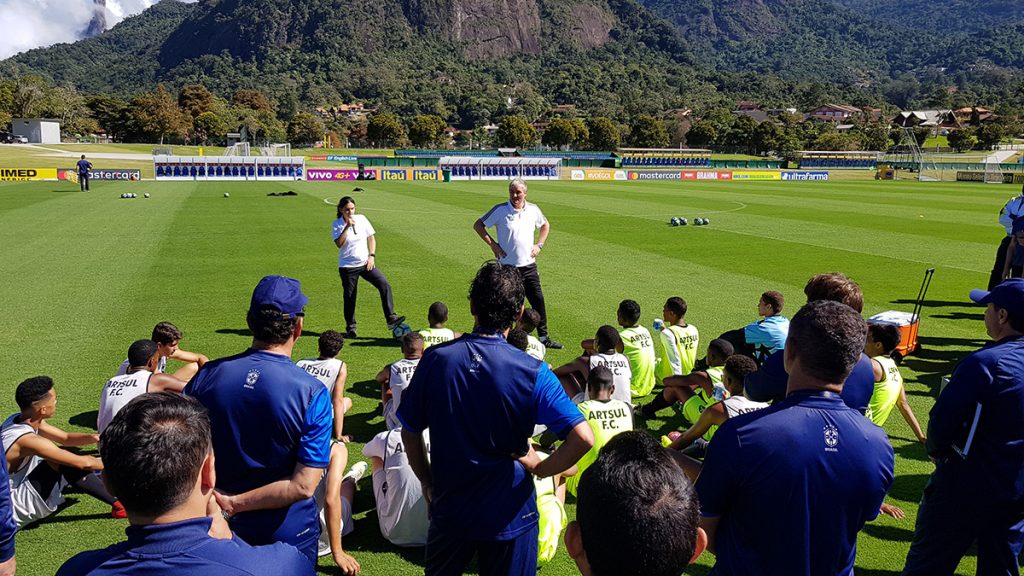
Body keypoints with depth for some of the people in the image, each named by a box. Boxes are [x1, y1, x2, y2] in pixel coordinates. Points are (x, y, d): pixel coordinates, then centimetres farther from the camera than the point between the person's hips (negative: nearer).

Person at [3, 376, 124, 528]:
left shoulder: (18, 419, -4)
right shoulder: (28, 440, -32)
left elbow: (66, 438, 8)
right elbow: (83, 463, -27)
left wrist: (92, 437, -11)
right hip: (12, 511, -10)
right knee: (67, 465, -25)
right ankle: (118, 503, -12)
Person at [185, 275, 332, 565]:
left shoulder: (206, 376, -12)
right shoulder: (312, 393, -22)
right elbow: (303, 486, -25)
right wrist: (235, 504, -19)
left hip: (221, 529, 3)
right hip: (289, 534, -3)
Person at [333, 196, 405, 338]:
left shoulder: (361, 219, 2)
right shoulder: (337, 224, -5)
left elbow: (371, 237, 9)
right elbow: (339, 244, -18)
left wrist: (372, 256, -2)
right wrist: (347, 226, -22)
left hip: (365, 263, 2)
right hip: (347, 266, -2)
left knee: (385, 285, -15)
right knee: (349, 297, 5)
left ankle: (391, 319, -12)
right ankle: (350, 329, 21)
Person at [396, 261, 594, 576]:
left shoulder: (435, 359, -13)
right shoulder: (532, 372, -21)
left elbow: (410, 430, -3)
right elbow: (582, 437, -26)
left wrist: (426, 481, 10)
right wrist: (541, 468, -11)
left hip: (449, 507, 3)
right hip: (509, 513, -2)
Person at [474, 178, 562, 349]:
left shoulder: (533, 210, 3)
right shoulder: (500, 210, -8)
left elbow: (545, 226, 22)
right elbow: (478, 225, -2)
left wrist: (539, 245, 8)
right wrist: (493, 245, -8)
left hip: (529, 265, 4)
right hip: (507, 266, -4)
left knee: (538, 301, 7)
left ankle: (543, 337, 19)